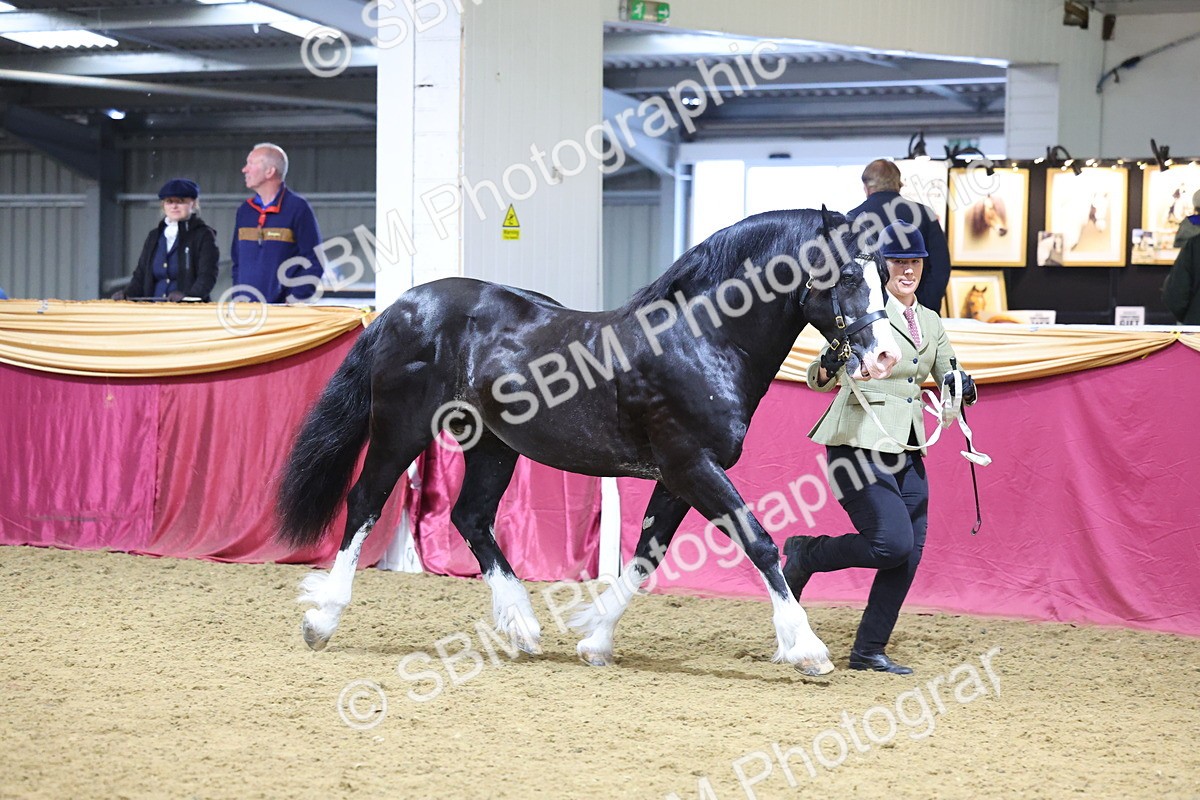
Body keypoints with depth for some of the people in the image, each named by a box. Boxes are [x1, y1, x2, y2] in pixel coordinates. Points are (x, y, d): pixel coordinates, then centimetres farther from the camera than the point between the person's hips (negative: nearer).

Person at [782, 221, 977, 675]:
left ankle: (869, 651, 11)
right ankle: (805, 554, 6)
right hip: (859, 445, -7)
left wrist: (962, 388, -7)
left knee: (910, 553, 2)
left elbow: (948, 379, 16)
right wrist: (827, 368, -31)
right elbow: (820, 380, -8)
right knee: (893, 542, -18)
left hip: (907, 450, 7)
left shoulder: (930, 323, 13)